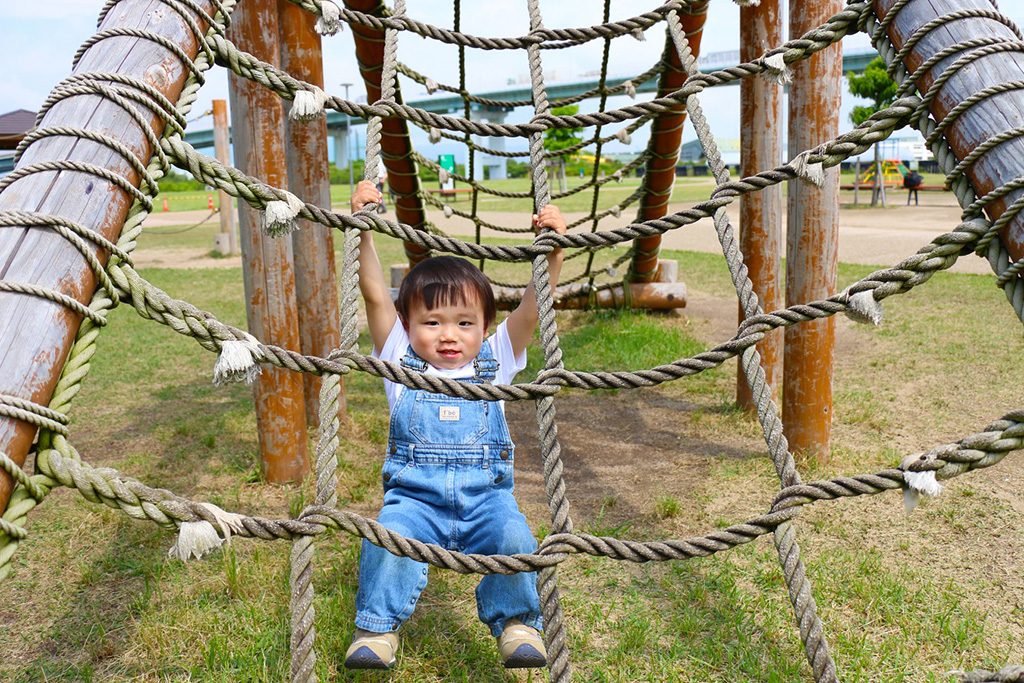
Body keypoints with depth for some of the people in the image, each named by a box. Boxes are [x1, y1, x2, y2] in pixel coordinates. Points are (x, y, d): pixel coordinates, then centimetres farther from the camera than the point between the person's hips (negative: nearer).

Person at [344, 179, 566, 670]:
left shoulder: (495, 361, 10)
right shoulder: (401, 362, 8)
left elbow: (532, 308, 0)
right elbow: (374, 294, -1)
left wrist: (552, 248, -13)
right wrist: (362, 227, -10)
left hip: (486, 497, 1)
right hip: (415, 497, 0)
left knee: (514, 538, -27)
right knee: (388, 537, -28)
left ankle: (516, 622, -1)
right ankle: (378, 627, -5)